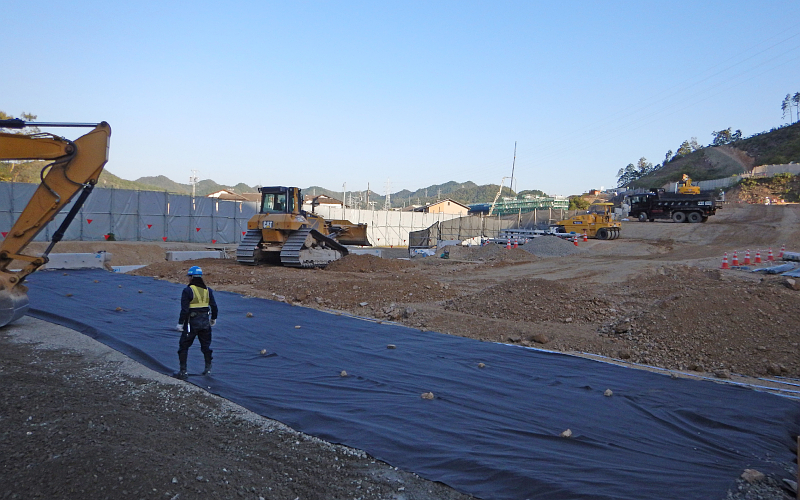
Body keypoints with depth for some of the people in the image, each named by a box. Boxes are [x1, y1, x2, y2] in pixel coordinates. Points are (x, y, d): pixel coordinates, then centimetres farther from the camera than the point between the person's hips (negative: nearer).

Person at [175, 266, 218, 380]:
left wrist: (180, 323, -8)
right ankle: (208, 368, 24)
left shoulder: (188, 290, -12)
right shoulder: (208, 290, 4)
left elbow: (184, 309, -16)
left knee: (183, 346, 6)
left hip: (192, 323, -5)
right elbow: (214, 306, 8)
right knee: (206, 345, 18)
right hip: (205, 322, 5)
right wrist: (213, 318, 22)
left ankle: (183, 371, 5)